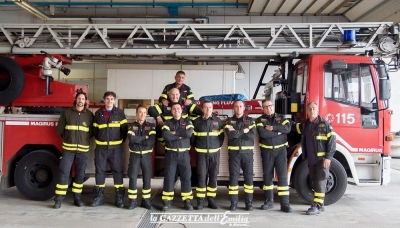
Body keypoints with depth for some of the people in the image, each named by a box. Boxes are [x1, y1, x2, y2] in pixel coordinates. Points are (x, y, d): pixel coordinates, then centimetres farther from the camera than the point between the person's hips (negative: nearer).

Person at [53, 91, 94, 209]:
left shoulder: (89, 115, 4)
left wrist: (84, 139, 3)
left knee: (80, 174, 7)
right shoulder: (67, 112, 3)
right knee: (64, 172, -3)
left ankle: (77, 198, 18)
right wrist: (68, 138, 10)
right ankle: (59, 199, 2)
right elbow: (60, 128, 7)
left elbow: (92, 131, 9)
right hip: (68, 148, -1)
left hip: (83, 149, 1)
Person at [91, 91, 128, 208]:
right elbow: (94, 129, 13)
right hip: (101, 147, 2)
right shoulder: (98, 113, 7)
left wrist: (120, 141, 1)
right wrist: (99, 140, 8)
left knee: (118, 171, 1)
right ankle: (99, 197, 14)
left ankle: (119, 197, 8)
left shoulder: (120, 113, 2)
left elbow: (124, 129, 3)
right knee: (100, 171, 5)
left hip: (115, 147, -1)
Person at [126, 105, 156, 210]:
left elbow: (151, 141, -12)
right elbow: (131, 139, -15)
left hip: (146, 155, 0)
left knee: (147, 178, 4)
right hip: (134, 155, 0)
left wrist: (137, 139, -12)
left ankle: (146, 200, 15)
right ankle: (133, 201, 7)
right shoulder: (132, 126, 4)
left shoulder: (151, 126, 3)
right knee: (133, 177, -1)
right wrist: (145, 137, -11)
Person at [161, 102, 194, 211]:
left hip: (184, 154, 0)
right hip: (171, 153, 0)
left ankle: (187, 201, 12)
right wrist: (181, 136, -12)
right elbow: (165, 135, -14)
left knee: (186, 177, 3)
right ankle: (167, 201, 8)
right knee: (169, 177, 1)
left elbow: (189, 133, -13)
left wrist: (175, 133, -9)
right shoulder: (167, 123, 6)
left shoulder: (187, 121, 8)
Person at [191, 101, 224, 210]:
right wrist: (197, 147, 5)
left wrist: (218, 146, 2)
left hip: (214, 153, 2)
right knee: (201, 177, -2)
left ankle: (211, 200, 14)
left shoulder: (217, 121, 7)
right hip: (201, 153, -1)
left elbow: (222, 135, 9)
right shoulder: (197, 121, 3)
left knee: (213, 177, 5)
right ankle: (200, 201, 4)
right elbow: (192, 136, 6)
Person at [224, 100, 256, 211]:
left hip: (247, 152, 0)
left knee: (248, 177, 1)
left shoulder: (250, 120, 8)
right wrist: (243, 131, -8)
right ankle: (233, 202, 6)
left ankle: (249, 202, 10)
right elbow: (230, 134, -12)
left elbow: (252, 135, -10)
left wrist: (236, 132, -10)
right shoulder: (229, 121, 8)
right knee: (233, 177, -1)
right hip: (234, 153, 0)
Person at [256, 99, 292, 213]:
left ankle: (284, 203, -4)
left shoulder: (281, 117, 8)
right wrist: (278, 132, -11)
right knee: (267, 175, 6)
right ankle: (269, 201, 16)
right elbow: (262, 133, -16)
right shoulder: (260, 120, 2)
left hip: (280, 150, 0)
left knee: (282, 175, -6)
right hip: (267, 151, 0)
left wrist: (273, 128, -15)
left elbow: (288, 128, -11)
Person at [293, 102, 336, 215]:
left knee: (320, 182, -6)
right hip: (310, 159, 7)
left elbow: (331, 141, -11)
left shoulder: (324, 124, -7)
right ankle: (320, 205, 19)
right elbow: (295, 127, 34)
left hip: (322, 159, -6)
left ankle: (317, 206, -5)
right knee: (315, 182, 10)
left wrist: (328, 157, -17)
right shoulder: (304, 125, 12)